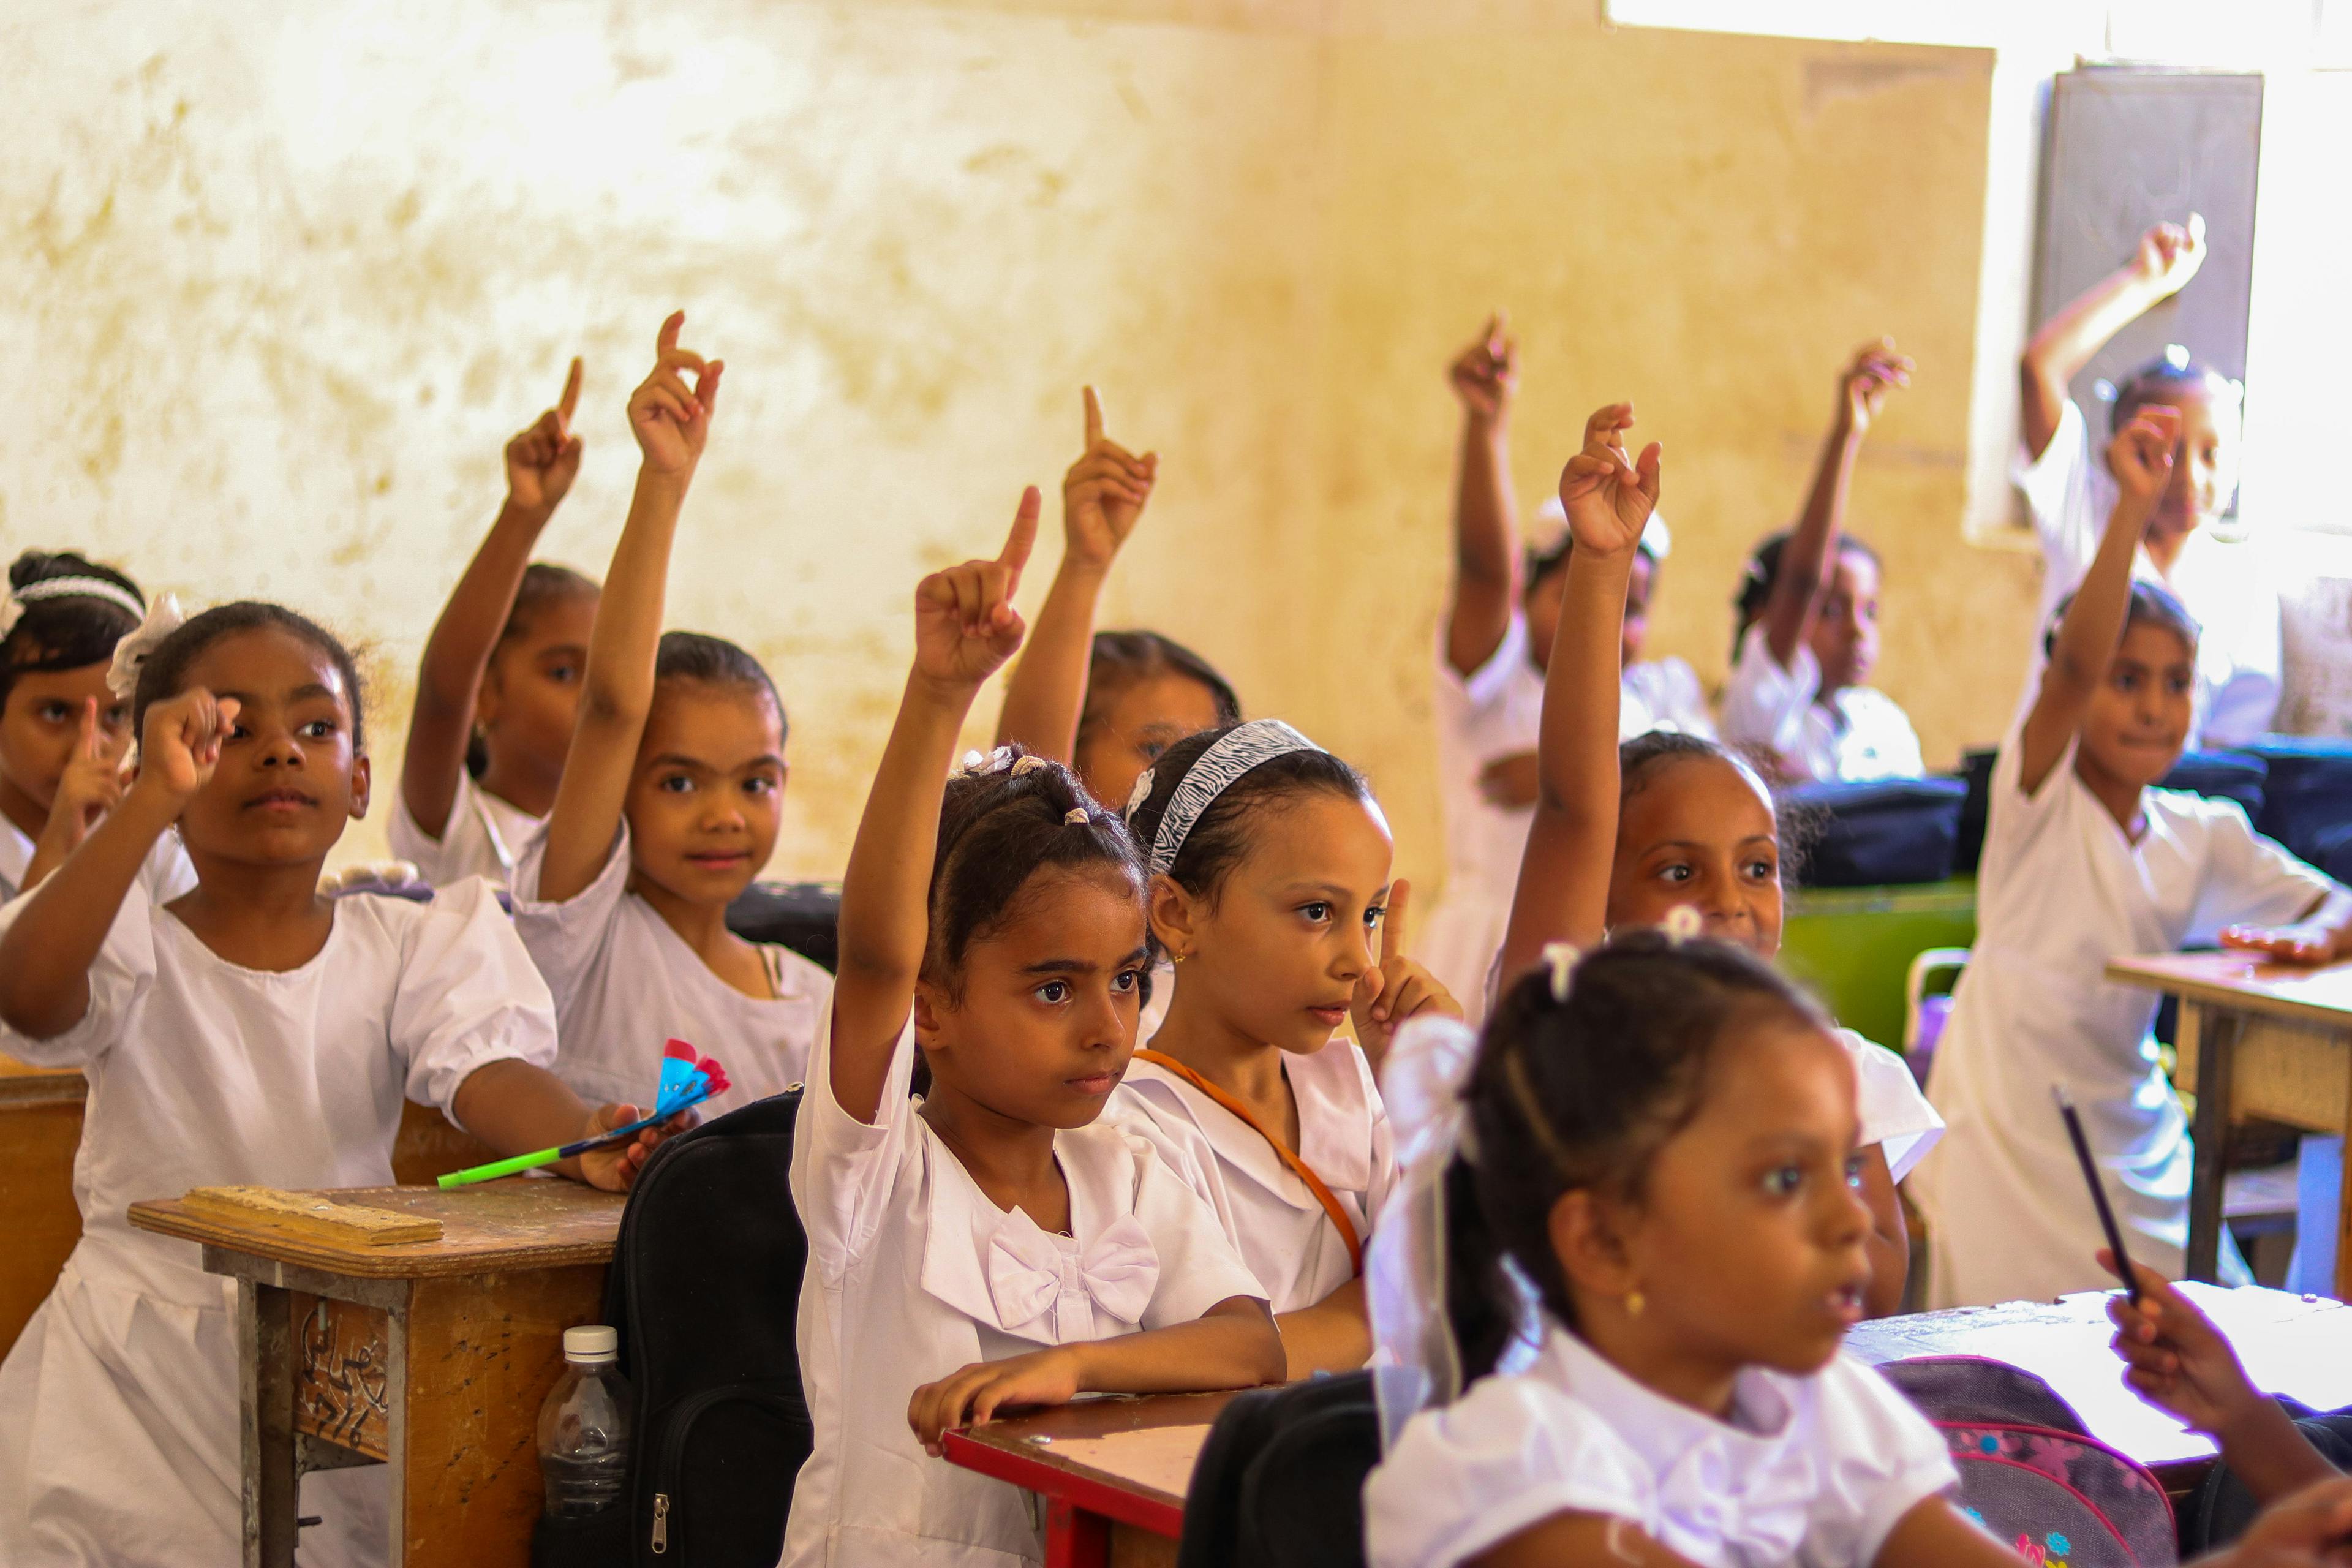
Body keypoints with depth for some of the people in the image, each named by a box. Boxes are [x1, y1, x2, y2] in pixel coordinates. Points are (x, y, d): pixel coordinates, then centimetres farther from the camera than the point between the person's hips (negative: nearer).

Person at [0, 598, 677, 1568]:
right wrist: (154, 798, -35)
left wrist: (582, 1141, -37)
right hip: (142, 1374, -2)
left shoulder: (407, 948, 4)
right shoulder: (139, 944, -4)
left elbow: (482, 1069, -14)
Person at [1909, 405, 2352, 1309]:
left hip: (2134, 1144, 5)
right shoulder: (2040, 796, -8)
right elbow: (2073, 668, -26)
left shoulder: (2203, 837, 6)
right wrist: (2134, 507, -35)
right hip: (2007, 1137, -5)